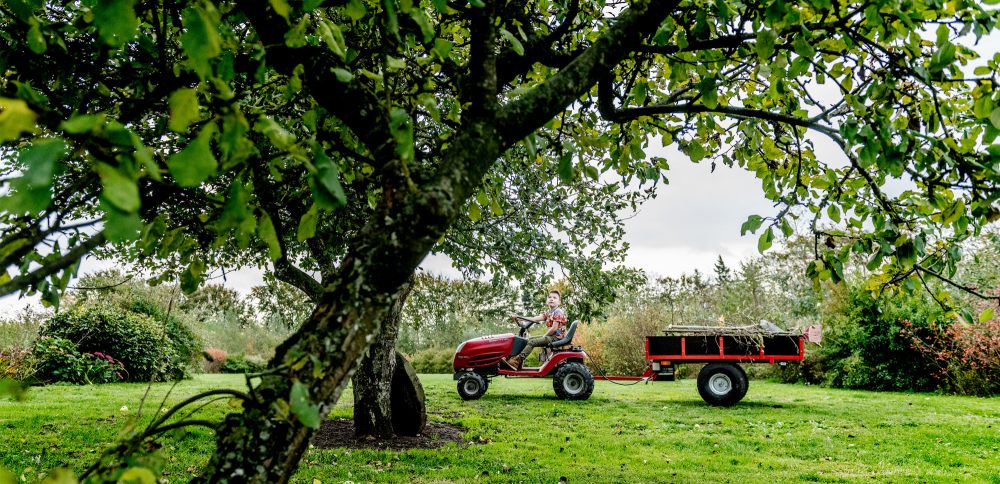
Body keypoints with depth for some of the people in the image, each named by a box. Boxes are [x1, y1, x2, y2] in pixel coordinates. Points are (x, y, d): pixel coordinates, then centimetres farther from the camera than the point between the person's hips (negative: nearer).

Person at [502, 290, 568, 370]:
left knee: (532, 342, -20)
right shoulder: (548, 313, 16)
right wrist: (519, 317, -2)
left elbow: (554, 328, -18)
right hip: (551, 336, 9)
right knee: (528, 339, 5)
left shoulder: (558, 312, -11)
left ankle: (517, 361, -20)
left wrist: (544, 336, -9)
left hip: (557, 337, -9)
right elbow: (535, 318, 5)